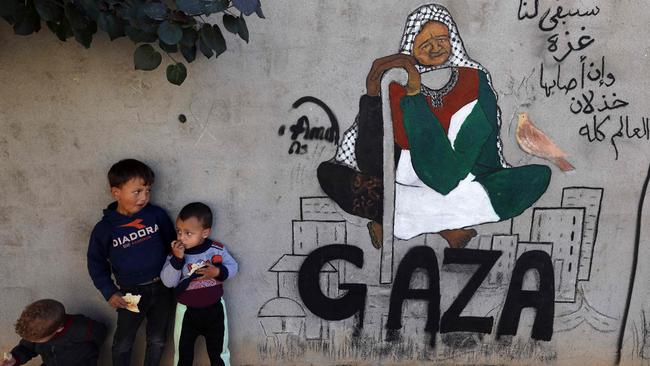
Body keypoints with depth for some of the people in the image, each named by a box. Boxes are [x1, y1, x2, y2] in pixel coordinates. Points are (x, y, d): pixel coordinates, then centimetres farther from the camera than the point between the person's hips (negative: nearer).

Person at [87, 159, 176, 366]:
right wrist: (109, 293, -5)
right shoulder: (105, 228, -11)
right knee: (123, 343, 14)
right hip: (130, 293, -1)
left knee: (157, 340, 15)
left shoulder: (157, 215, -9)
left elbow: (171, 245, 4)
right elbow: (96, 264, 1)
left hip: (162, 288, 1)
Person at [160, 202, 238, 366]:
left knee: (219, 351, 18)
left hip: (214, 308, 0)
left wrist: (218, 272, -23)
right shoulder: (176, 254, -15)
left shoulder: (217, 249, -15)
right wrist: (177, 259, -32)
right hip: (187, 311, 1)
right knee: (183, 353, 19)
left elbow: (233, 267, -3)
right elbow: (168, 282, -20)